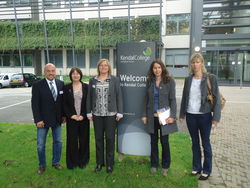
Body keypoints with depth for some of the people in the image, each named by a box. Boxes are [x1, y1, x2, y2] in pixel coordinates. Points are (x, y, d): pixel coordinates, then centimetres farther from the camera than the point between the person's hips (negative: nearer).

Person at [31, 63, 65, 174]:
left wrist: (64, 115, 4)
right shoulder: (37, 85, -9)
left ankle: (56, 162, 33)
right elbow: (35, 104, -11)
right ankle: (42, 165, 27)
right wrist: (38, 120, -15)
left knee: (58, 142, 14)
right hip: (43, 119, -3)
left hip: (57, 119, 3)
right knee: (40, 145, 7)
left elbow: (63, 101, 6)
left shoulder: (61, 84, 1)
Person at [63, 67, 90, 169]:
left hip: (83, 118, 0)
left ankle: (83, 161, 23)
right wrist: (71, 115, -9)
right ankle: (72, 162, 20)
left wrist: (83, 115, -9)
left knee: (84, 140, 7)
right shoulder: (67, 87, 2)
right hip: (71, 118, 0)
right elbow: (64, 103, 2)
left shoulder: (86, 87, 1)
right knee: (72, 140, 5)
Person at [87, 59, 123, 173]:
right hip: (97, 114, 2)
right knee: (98, 139, 10)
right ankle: (99, 163, 25)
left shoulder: (115, 80, 1)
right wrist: (89, 112, 5)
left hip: (110, 114, -2)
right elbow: (89, 97, 8)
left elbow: (119, 96, -1)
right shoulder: (92, 81, 7)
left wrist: (119, 112, -5)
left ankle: (109, 164, 19)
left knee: (110, 139, 5)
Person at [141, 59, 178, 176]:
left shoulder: (169, 81, -4)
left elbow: (172, 99, -5)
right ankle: (154, 165, 27)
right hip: (152, 116, 3)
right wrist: (144, 115, 4)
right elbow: (146, 99, 8)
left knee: (164, 141, 5)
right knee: (153, 141, 12)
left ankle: (165, 166, 23)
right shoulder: (150, 81, 6)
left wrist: (172, 116, -12)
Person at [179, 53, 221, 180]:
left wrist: (216, 116, -14)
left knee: (205, 143, 8)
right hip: (190, 115, 4)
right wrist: (182, 114, 11)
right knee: (195, 143, 15)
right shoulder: (188, 79, 5)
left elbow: (217, 98, -8)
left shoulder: (210, 78, -6)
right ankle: (197, 167, 29)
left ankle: (207, 170, 22)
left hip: (204, 116, -4)